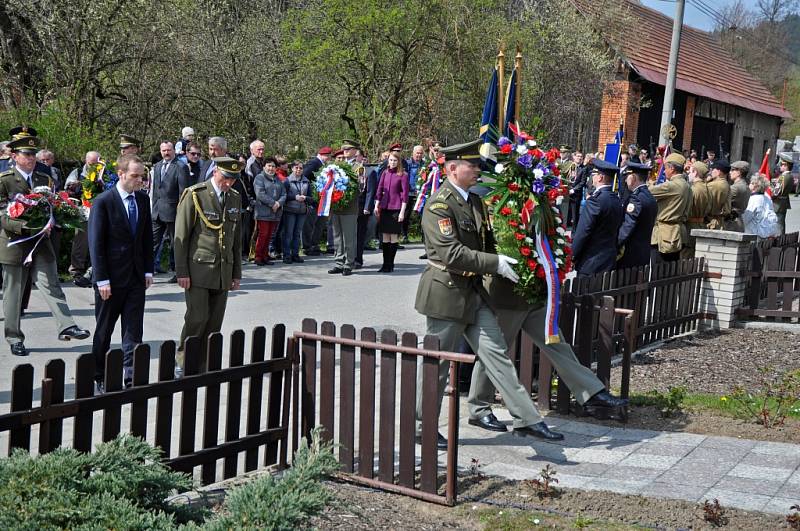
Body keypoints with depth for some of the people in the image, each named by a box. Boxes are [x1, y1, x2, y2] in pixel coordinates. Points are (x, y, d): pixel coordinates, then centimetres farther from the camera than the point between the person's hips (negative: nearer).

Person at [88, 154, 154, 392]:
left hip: (136, 276, 4)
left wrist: (148, 270, 6)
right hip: (111, 277, -4)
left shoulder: (143, 200, 6)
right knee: (104, 330, 9)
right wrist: (102, 279, -14)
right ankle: (99, 377, 22)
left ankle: (131, 379, 4)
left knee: (134, 330, 1)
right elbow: (96, 243, -11)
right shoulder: (103, 202, -11)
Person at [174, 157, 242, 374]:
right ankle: (182, 362, 7)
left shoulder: (235, 198, 12)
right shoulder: (195, 195, -5)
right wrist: (182, 272, -10)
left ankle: (201, 369, 10)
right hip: (198, 269, -5)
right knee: (197, 318, -10)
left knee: (214, 323, 3)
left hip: (223, 272, 5)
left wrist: (237, 273, 15)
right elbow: (181, 236, -6)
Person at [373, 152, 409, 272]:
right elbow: (379, 190, 12)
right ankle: (385, 263, 13)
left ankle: (390, 264, 7)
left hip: (396, 208, -4)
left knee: (394, 236, 0)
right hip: (384, 207, 4)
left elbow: (405, 194, -6)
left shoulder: (403, 175, -3)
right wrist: (376, 205, 5)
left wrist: (402, 211, -10)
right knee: (385, 235, 6)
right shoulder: (385, 173, 9)